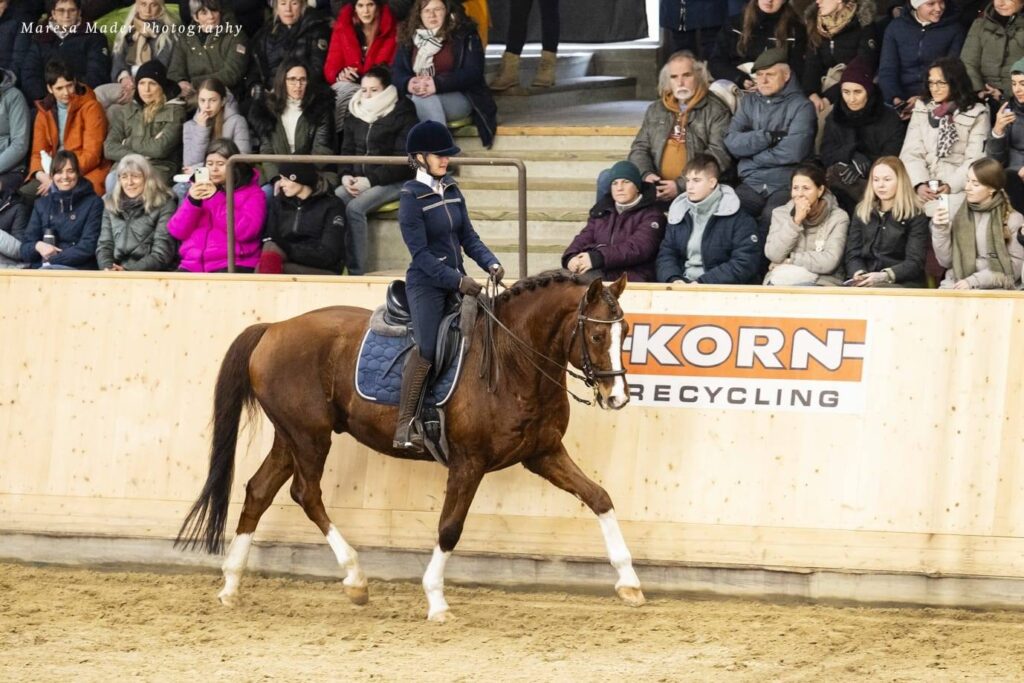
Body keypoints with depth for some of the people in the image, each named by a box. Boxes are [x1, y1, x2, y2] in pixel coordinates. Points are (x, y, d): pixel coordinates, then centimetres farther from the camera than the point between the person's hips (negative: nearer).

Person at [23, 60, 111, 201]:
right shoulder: (44, 111, 13)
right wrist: (40, 173, -13)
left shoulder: (90, 108, -4)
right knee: (24, 194, -22)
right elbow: (38, 151, 12)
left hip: (86, 173, -5)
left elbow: (92, 154, -10)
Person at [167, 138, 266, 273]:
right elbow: (177, 232, 12)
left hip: (232, 266, -4)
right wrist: (192, 201, -5)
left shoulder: (252, 192, 8)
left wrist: (216, 199, -11)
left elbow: (246, 230, -10)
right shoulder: (199, 190, 21)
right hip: (192, 266, 4)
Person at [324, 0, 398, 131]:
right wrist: (340, 75, -22)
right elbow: (330, 69, 2)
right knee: (344, 88, -34)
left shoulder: (390, 31, -1)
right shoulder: (343, 29, 5)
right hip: (346, 87, 1)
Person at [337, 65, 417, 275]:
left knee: (355, 208, -31)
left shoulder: (402, 114, -4)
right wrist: (346, 175, -4)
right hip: (357, 180, 5)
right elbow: (346, 151, 18)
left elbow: (402, 160, -10)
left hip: (392, 181, -5)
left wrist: (370, 180, -18)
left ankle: (356, 271, -29)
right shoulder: (355, 114, 15)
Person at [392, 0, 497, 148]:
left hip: (459, 98, -4)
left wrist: (438, 84, -25)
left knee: (425, 100, -34)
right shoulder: (409, 36, 11)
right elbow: (396, 72, 7)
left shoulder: (465, 36, -1)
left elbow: (473, 72, -11)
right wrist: (408, 83, -18)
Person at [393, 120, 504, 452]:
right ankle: (404, 426, -20)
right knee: (427, 348, -20)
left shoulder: (451, 191, 9)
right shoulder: (412, 198, -12)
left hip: (457, 281, 8)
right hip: (427, 284, -8)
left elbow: (468, 236, 12)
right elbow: (421, 253, -16)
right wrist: (457, 280, -21)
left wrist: (490, 263, -5)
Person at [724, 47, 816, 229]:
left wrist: (752, 157, -1)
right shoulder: (749, 103, 17)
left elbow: (794, 152, -11)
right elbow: (732, 142, 3)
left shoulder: (801, 106, 3)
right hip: (751, 184, 4)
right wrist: (770, 137, -7)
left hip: (786, 186, -4)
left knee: (771, 217, -35)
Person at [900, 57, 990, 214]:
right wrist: (919, 184, -11)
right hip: (924, 187, 3)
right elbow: (911, 152, 7)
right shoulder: (922, 109, 17)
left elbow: (975, 160, -2)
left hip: (958, 187, -3)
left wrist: (951, 186, -17)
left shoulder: (977, 114, 6)